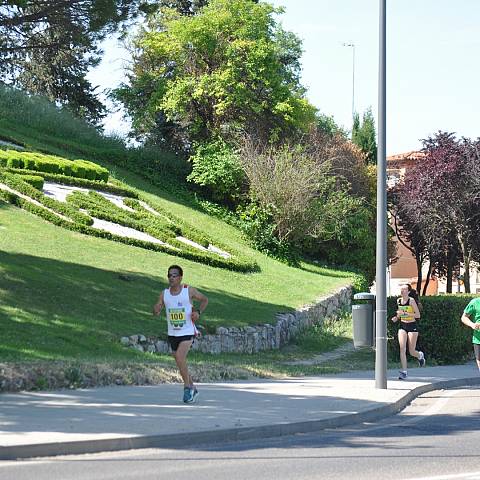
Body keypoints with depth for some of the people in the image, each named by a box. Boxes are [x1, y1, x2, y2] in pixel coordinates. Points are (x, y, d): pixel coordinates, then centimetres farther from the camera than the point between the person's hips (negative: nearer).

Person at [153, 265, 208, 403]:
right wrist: (156, 309, -26)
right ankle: (192, 389, 30)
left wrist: (198, 312, -10)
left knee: (179, 357, -22)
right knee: (180, 362, 12)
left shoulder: (189, 291, -7)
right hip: (172, 333, 5)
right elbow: (156, 312, -2)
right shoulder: (164, 294, 1)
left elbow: (205, 300, 7)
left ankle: (187, 387, -5)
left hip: (188, 332, -5)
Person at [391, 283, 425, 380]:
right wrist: (396, 317, 1)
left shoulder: (411, 300, -12)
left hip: (412, 326, -4)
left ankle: (420, 355, 40)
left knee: (412, 352, 3)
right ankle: (404, 372, -12)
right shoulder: (398, 301, 5)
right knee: (402, 348, -13)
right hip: (402, 326, 4)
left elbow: (418, 315, -15)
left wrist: (405, 313, -24)